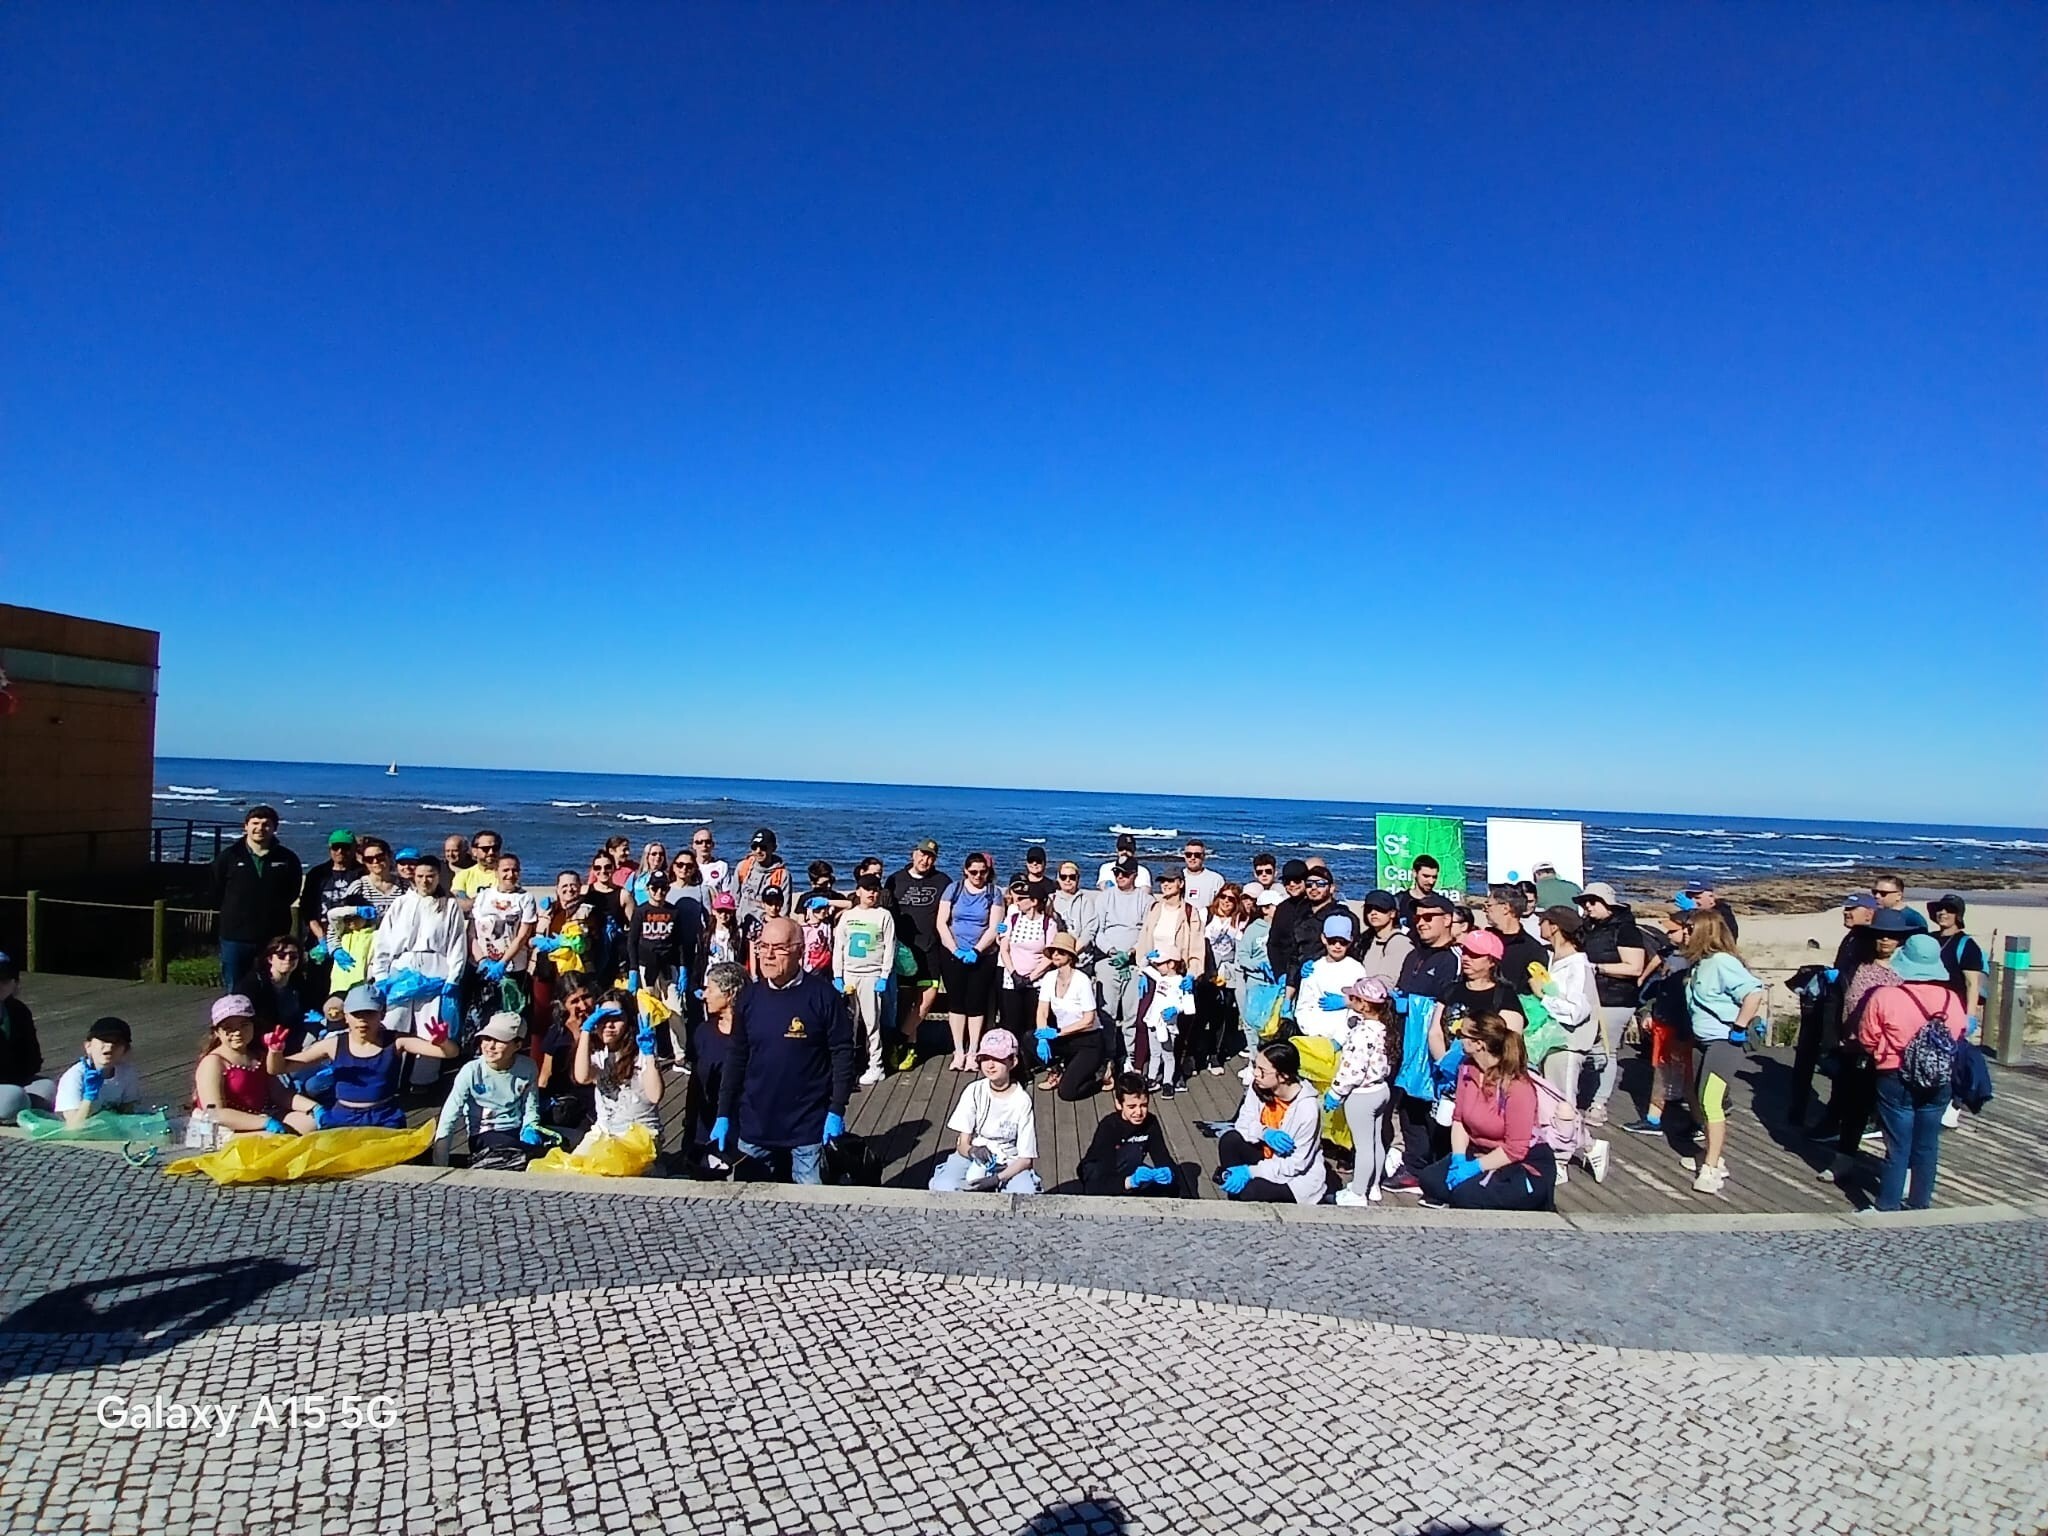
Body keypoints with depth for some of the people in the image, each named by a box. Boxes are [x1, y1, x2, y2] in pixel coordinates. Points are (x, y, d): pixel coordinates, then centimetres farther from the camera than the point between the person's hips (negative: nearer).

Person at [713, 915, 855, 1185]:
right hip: (754, 1125, 4)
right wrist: (724, 1114, 6)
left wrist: (837, 1111, -12)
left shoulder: (822, 994, -11)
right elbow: (737, 1058, 8)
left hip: (809, 1125, -4)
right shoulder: (750, 997, 2)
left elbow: (842, 1053, -9)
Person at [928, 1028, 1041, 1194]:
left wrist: (998, 1178, -25)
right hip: (973, 1157, 1)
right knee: (943, 1188, -30)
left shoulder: (1022, 1100, -13)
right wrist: (972, 1151, -30)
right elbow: (962, 1143, -5)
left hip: (1010, 1164, -1)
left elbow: (1026, 1158, -9)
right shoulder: (975, 1091, -7)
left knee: (1024, 1196, -34)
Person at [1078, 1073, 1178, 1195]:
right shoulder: (1109, 1126, -29)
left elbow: (1163, 1158, -19)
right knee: (1133, 1152, -33)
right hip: (1095, 1172, -5)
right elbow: (1105, 1180, -36)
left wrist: (1167, 1172, -43)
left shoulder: (1150, 1122, -14)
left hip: (1123, 1171, 5)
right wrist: (1131, 1181, -56)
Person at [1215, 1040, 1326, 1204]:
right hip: (1268, 1156, 6)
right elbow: (1243, 1122, -5)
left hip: (1297, 1176, -6)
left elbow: (1296, 1164, -23)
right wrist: (1265, 1133, -27)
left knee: (1247, 1192, -30)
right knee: (1229, 1140, -19)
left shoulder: (1307, 1108, -30)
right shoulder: (1259, 1087, -15)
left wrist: (1251, 1171, -28)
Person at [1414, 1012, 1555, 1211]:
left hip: (1525, 1166, -6)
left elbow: (1515, 1149, -22)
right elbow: (1459, 1119, -1)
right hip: (1478, 1153, 6)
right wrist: (1458, 1159, -15)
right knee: (1430, 1179, -17)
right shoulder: (1467, 1068, -4)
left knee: (1467, 1194, -29)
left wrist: (1474, 1167, -24)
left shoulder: (1518, 1087, -25)